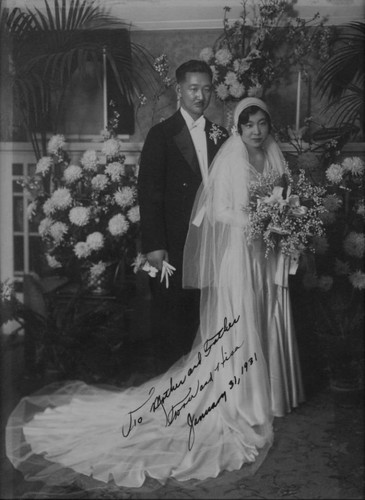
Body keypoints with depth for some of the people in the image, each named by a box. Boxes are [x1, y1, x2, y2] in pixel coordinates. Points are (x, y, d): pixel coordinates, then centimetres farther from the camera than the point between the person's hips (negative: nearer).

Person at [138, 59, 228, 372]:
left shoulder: (220, 136, 12)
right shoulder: (161, 135, -2)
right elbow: (149, 193, -7)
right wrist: (153, 246, -13)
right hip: (173, 246, -4)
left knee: (202, 320, 8)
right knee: (170, 319, 3)